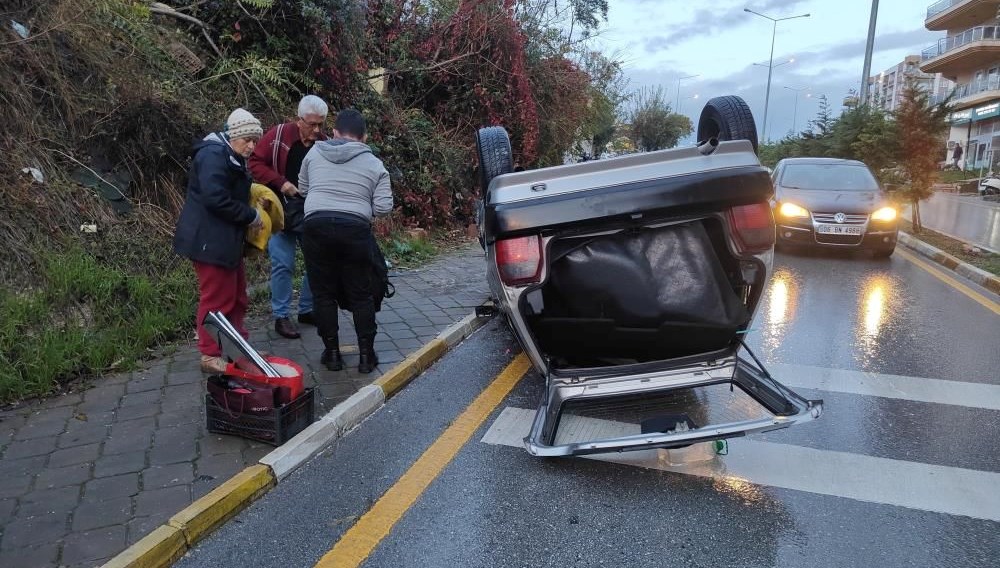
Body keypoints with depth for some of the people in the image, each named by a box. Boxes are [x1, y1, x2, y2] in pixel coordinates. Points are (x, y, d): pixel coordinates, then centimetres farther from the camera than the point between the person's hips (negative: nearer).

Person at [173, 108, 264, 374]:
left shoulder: (232, 158, 16)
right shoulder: (214, 155, -17)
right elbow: (215, 199, -27)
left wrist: (250, 209, 4)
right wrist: (251, 215, -18)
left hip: (227, 240, 11)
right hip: (210, 240, -11)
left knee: (237, 297, 17)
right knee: (216, 299, -2)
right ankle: (210, 356, 11)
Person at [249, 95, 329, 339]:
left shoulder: (324, 143, -1)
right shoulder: (278, 135, -10)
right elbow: (256, 163, -8)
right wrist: (281, 183, -18)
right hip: (280, 209, -3)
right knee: (283, 264, -4)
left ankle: (307, 310, 22)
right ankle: (280, 316, 10)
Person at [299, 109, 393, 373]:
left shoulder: (314, 152, 11)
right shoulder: (374, 164, 7)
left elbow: (303, 189, 21)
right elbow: (383, 207, 1)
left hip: (316, 225, 1)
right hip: (355, 229, -1)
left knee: (324, 293, 11)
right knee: (361, 295, 10)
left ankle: (332, 352, 17)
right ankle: (366, 355, 14)